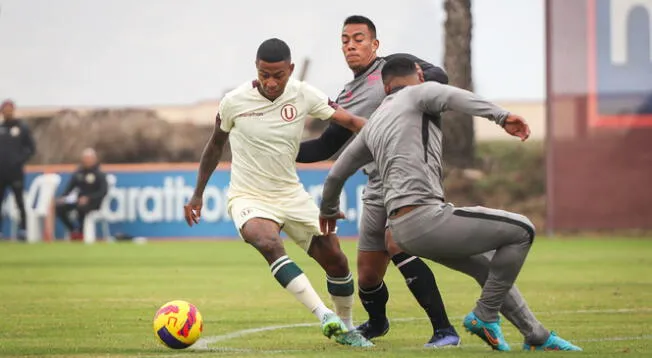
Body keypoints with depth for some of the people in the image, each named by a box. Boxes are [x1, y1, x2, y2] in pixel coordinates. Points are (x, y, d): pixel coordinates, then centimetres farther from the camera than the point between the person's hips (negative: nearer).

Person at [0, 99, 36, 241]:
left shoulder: (22, 127, 2)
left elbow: (31, 148, 2)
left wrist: (20, 161, -10)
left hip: (15, 171, -3)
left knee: (20, 201, -2)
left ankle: (22, 229, 0)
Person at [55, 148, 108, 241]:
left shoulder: (99, 174, -7)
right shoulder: (79, 172, 9)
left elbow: (103, 191, -15)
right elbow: (70, 187, 14)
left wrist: (88, 198, -26)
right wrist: (63, 197, -5)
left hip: (93, 202, -6)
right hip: (79, 200, 6)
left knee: (81, 207, -38)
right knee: (59, 207, -14)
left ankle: (81, 232, -16)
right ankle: (73, 230, 0)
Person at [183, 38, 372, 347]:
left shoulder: (303, 95, -9)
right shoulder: (234, 102, -11)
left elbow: (350, 121, -7)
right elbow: (215, 146, 5)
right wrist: (197, 195, 11)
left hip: (291, 194, 3)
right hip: (248, 198, -3)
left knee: (335, 260, 1)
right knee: (269, 244, -34)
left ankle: (346, 329, 25)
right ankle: (324, 315, -39)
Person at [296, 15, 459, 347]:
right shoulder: (347, 99, 20)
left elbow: (439, 77, -11)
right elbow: (326, 146, 25)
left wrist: (420, 79, -34)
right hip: (377, 188, 7)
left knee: (396, 244, -30)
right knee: (367, 274, 10)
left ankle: (444, 329, -28)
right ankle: (376, 323, 45)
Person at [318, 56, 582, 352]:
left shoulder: (373, 124, 24)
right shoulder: (419, 93, 5)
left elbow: (336, 174, 31)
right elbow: (454, 97, -19)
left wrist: (328, 210, 50)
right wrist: (501, 117, -32)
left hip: (402, 228, 8)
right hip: (426, 217, -8)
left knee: (488, 268, 23)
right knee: (521, 230, 2)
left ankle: (537, 338, 22)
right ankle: (485, 315, 3)